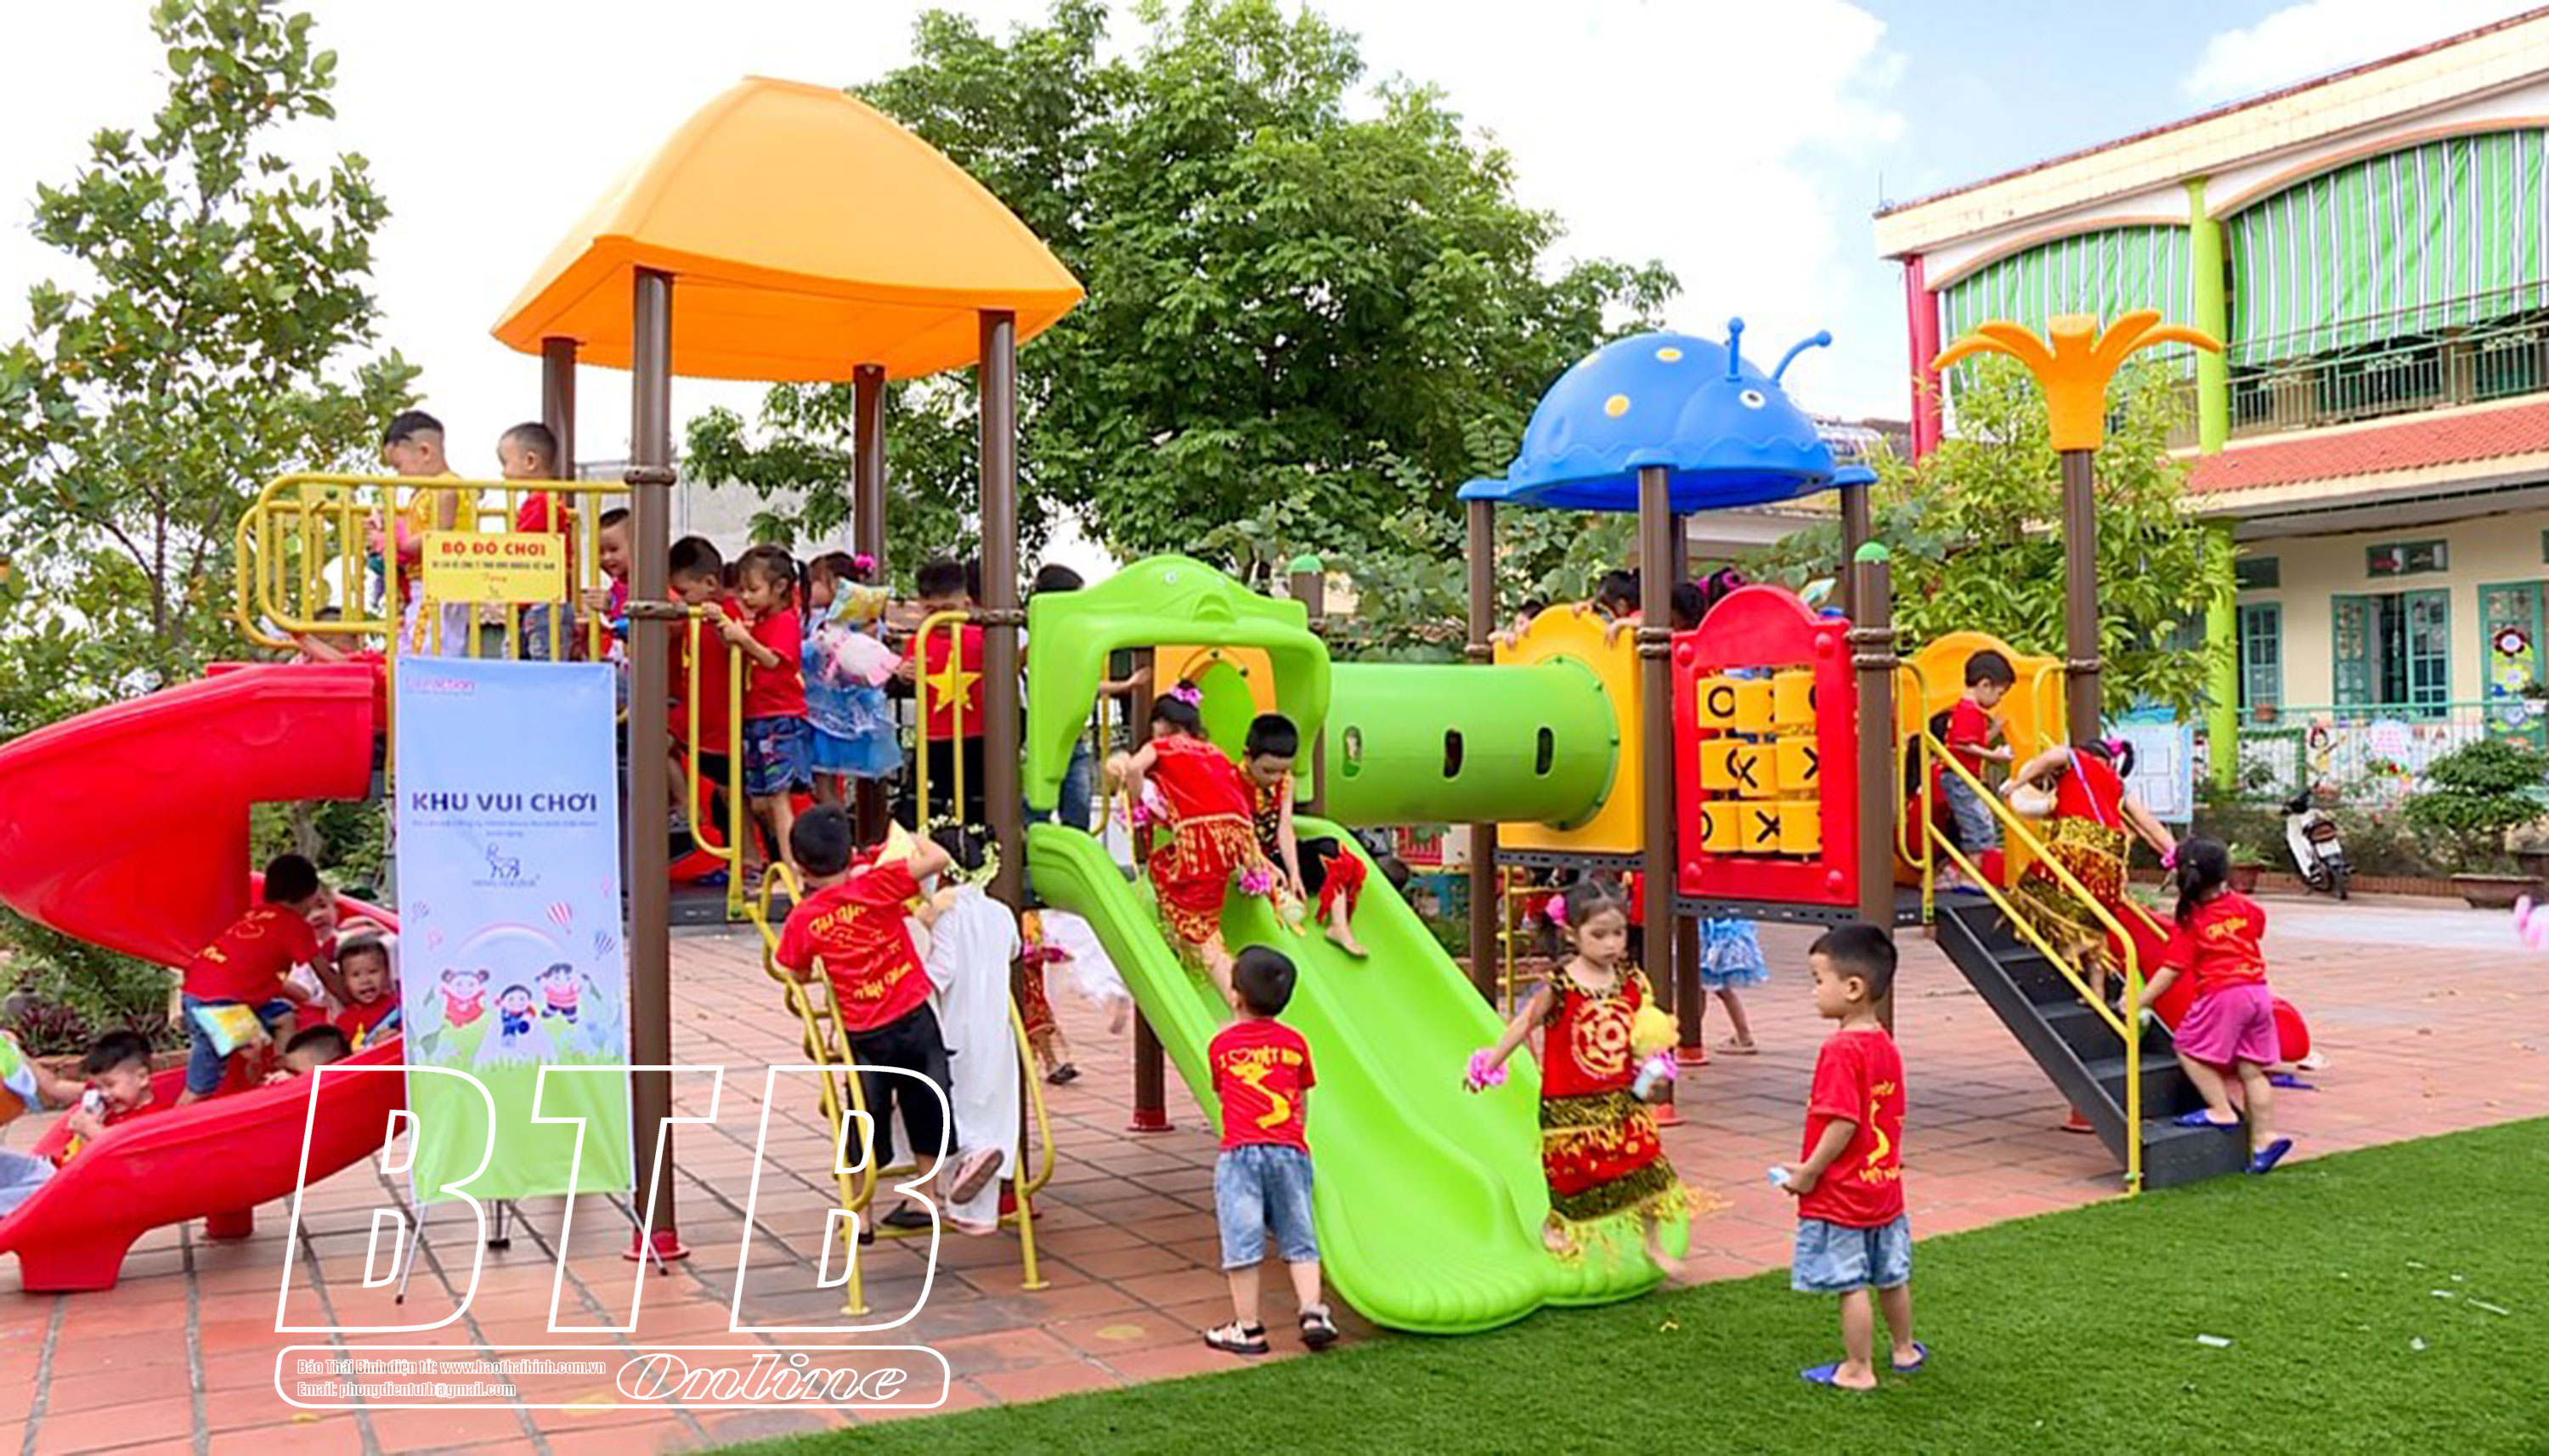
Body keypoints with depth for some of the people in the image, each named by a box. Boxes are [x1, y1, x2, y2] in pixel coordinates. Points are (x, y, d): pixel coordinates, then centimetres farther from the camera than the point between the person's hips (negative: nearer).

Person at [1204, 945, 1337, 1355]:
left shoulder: (1221, 1044, 4)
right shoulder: (1294, 1043, 8)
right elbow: (1302, 1105, 14)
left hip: (1240, 1152, -2)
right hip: (1290, 1150, 2)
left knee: (1242, 1241, 1)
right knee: (1299, 1240, 11)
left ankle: (1247, 1328, 5)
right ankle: (1312, 1313, 3)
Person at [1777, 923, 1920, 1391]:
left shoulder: (1840, 1051, -22)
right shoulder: (1886, 1046, 5)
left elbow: (1843, 1124, -26)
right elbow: (1890, 1117, 12)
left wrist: (1808, 1173, -15)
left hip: (1840, 1195, -9)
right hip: (1884, 1188, 9)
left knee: (1850, 1285, 2)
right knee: (1891, 1277, 22)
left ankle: (1858, 1370, 10)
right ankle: (1905, 1351, 37)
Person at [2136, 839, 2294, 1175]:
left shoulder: (2190, 923, -9)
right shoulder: (2242, 906, 6)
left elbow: (2170, 973, -11)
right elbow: (2259, 923, 32)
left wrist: (2137, 1003, -6)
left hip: (2222, 996, -6)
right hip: (2259, 993, 6)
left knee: (2189, 1049, 9)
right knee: (2252, 1069, 9)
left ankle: (2222, 1111, 3)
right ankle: (2264, 1138, 9)